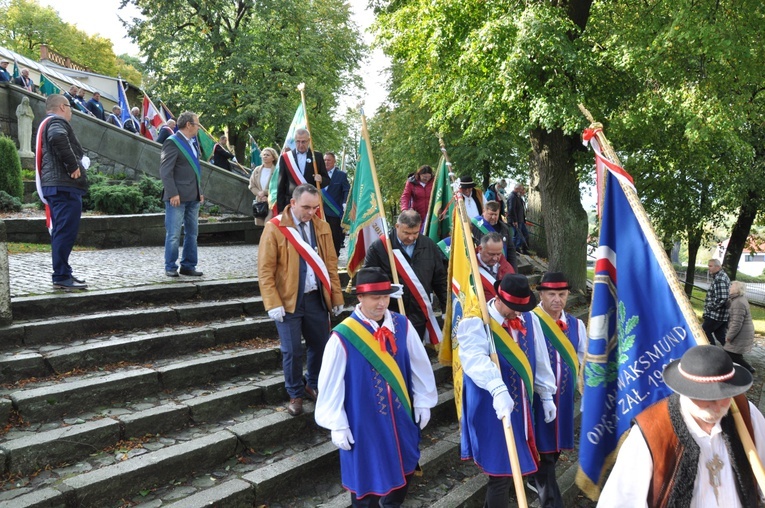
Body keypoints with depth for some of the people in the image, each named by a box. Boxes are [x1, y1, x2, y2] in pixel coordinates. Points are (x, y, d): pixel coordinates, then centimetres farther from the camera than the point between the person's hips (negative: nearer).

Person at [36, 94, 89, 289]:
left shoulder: (46, 124, 26)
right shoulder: (57, 122, -7)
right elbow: (58, 138, -30)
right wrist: (73, 165, -22)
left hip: (54, 185, 10)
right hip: (64, 185, -10)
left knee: (60, 231, 13)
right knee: (66, 231, -10)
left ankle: (62, 274, 18)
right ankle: (61, 276, -9)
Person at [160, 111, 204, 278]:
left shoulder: (192, 142, 15)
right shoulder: (172, 142, -9)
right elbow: (165, 171, -14)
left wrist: (199, 191, 16)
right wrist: (173, 193, -19)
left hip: (193, 196, 8)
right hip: (178, 197, -8)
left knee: (192, 233, 11)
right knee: (173, 234, -2)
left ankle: (188, 266, 20)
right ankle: (170, 267, 10)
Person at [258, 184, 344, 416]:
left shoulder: (322, 227, 4)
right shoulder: (274, 228, -9)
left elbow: (331, 264, 9)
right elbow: (265, 270, -10)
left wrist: (337, 297, 7)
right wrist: (273, 303, -15)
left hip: (317, 299, 4)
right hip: (288, 301, -4)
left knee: (320, 345, 12)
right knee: (292, 351, 3)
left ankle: (313, 385, 35)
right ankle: (295, 395, 24)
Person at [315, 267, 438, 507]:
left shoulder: (402, 325, -8)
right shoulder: (343, 336, -21)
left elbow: (420, 365, 4)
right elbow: (330, 384, -13)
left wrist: (423, 401, 9)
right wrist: (337, 425, -8)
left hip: (401, 415, 5)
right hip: (364, 420, -4)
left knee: (404, 468, 22)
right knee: (366, 476, 13)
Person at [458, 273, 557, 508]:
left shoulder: (530, 319, 3)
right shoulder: (475, 322, -18)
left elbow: (540, 360, 12)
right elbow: (476, 359, -35)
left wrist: (546, 395, 14)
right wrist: (498, 389, -49)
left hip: (521, 407, 6)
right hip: (491, 410, -6)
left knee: (509, 467, 19)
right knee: (501, 471, -1)